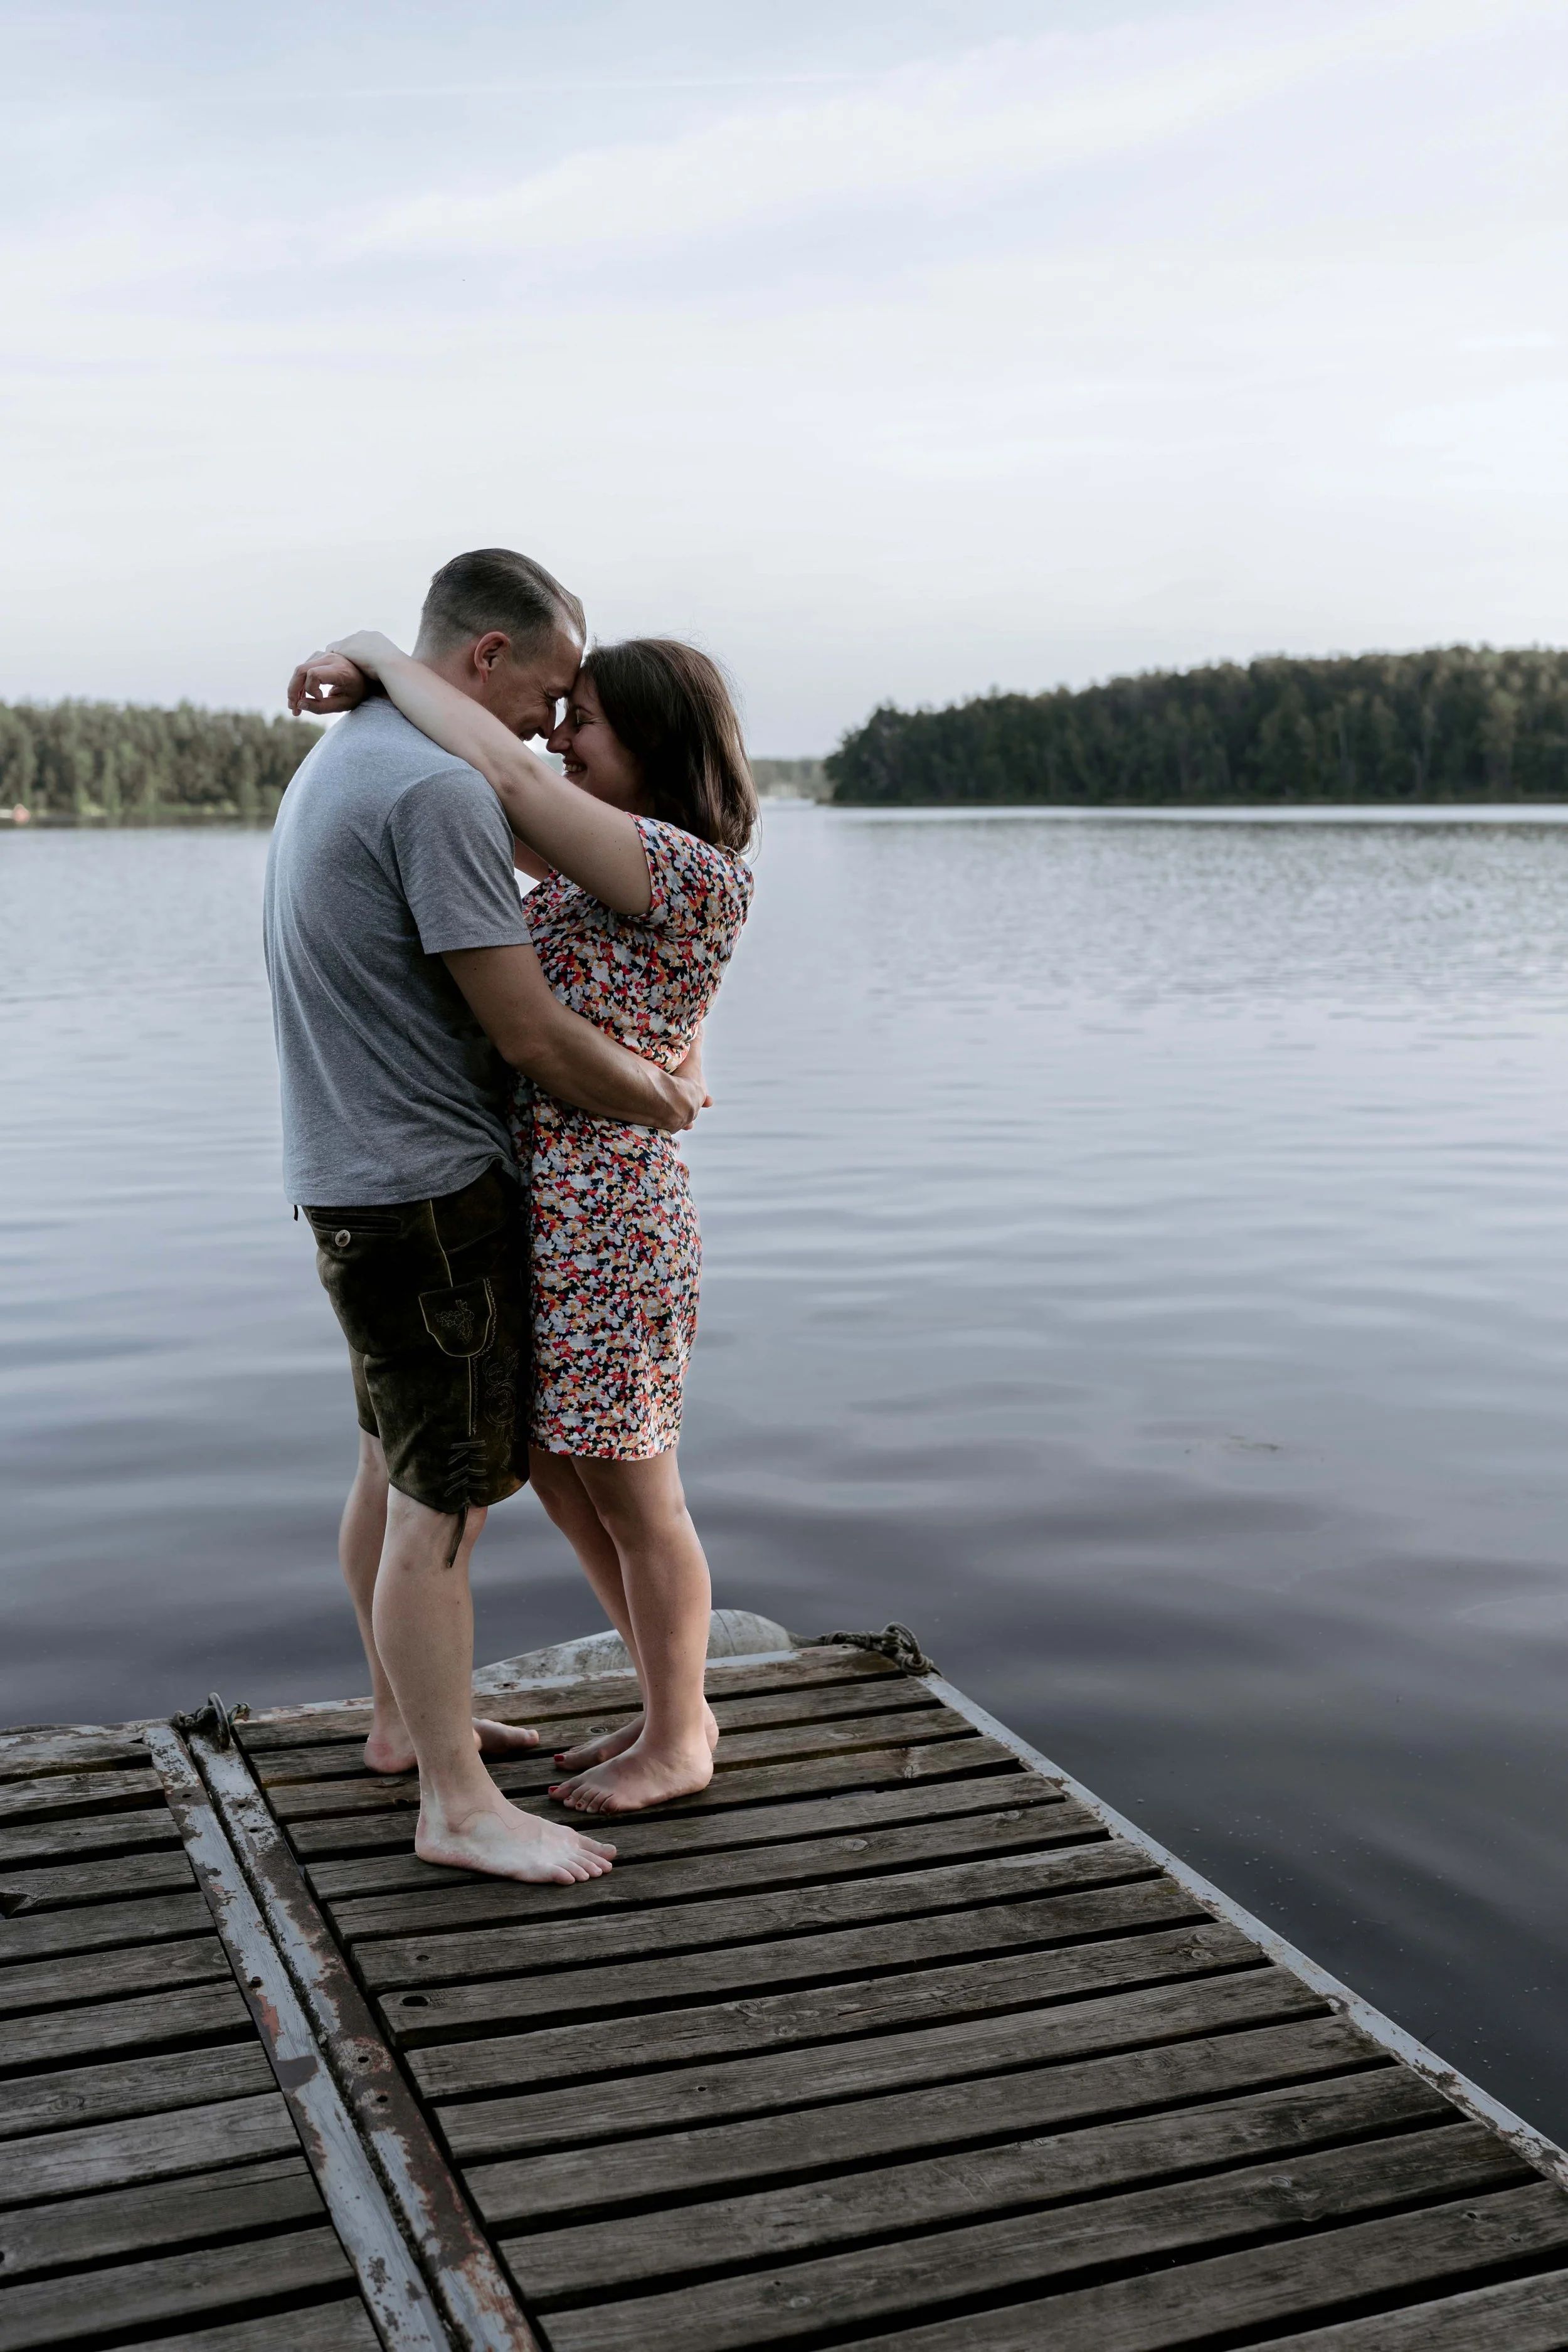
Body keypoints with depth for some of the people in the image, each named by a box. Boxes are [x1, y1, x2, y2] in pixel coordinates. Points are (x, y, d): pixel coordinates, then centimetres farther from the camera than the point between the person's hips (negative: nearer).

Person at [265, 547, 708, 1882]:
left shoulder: (334, 764, 14)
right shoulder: (441, 790, -20)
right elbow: (531, 1035, -21)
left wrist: (634, 1063, 12)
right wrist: (668, 1102, -3)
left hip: (353, 1175, 11)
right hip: (429, 1191, -11)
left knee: (397, 1465, 19)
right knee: (443, 1496, -4)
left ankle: (405, 1719, 34)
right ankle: (457, 1804, 5)